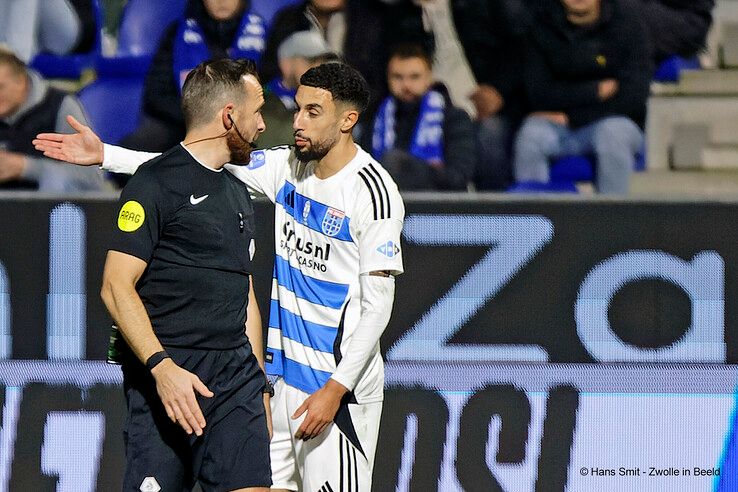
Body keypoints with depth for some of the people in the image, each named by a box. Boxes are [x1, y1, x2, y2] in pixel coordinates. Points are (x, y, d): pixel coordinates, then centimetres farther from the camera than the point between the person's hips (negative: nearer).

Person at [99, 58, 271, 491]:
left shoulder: (239, 195, 21)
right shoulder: (155, 182, -5)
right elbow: (116, 286, -12)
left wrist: (260, 387, 22)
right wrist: (162, 367, -22)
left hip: (237, 375, 7)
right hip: (169, 374, -7)